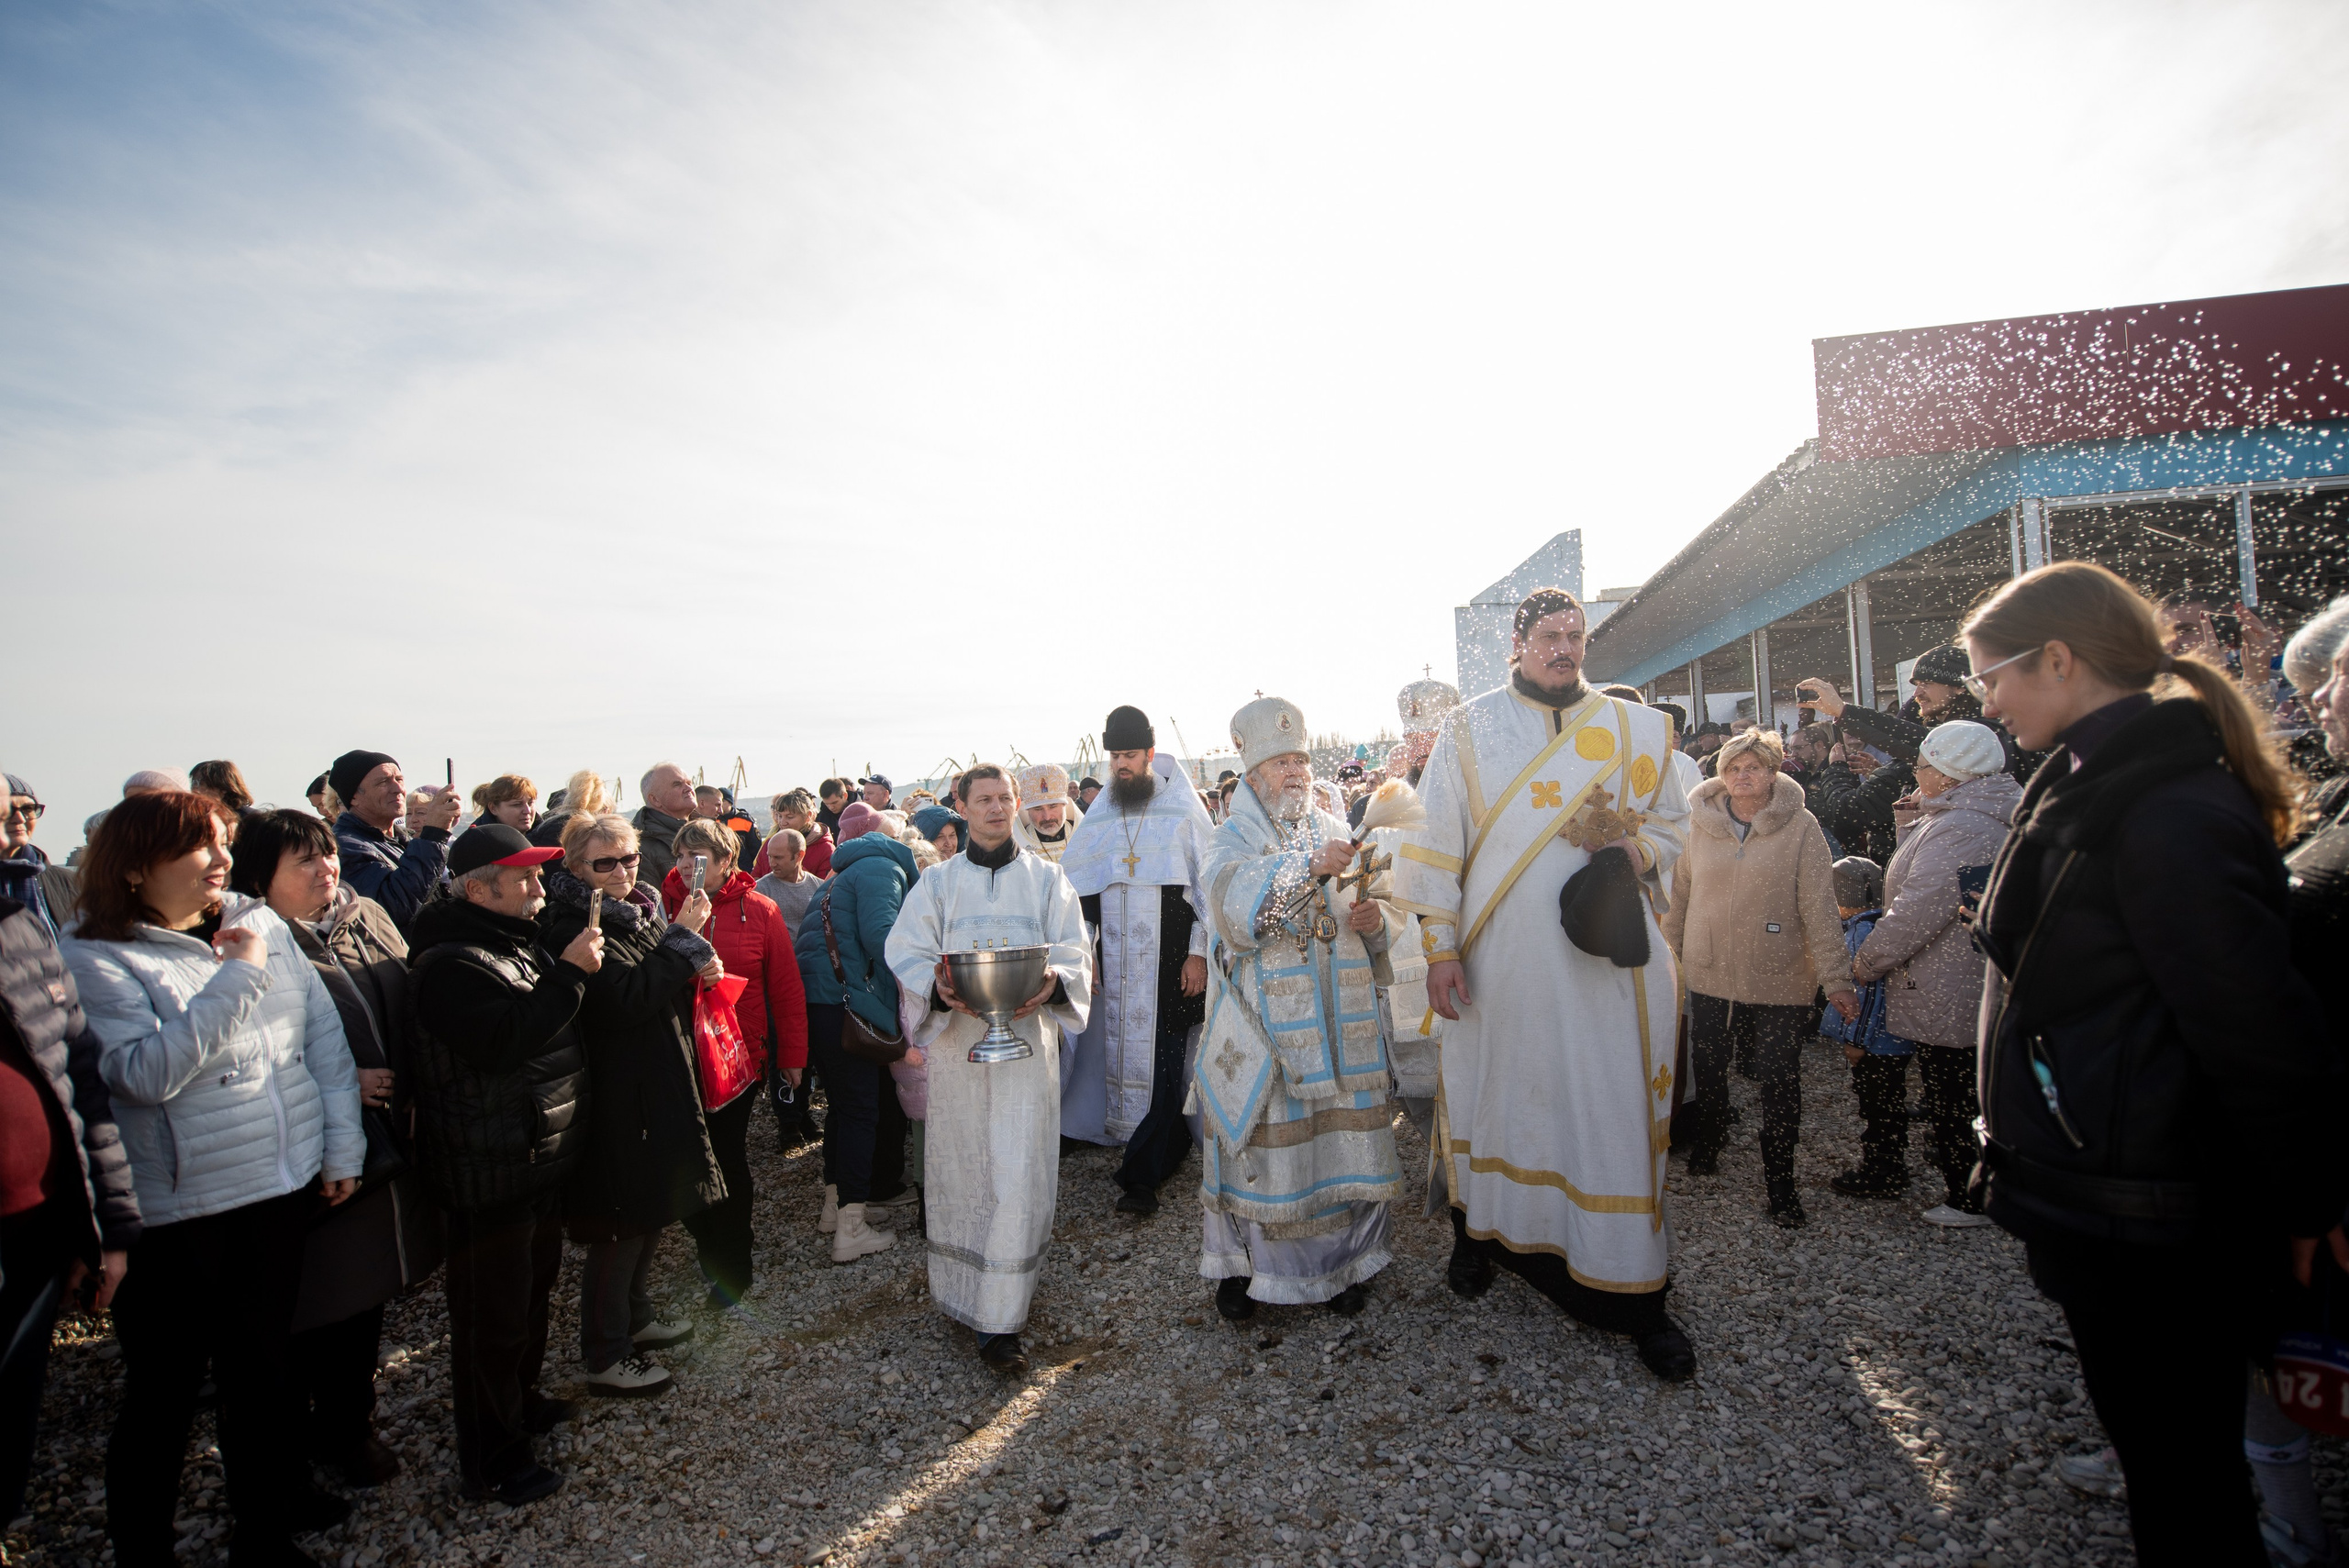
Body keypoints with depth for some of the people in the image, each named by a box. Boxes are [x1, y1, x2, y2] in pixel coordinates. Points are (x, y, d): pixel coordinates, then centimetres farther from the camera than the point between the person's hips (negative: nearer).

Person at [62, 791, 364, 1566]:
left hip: (287, 1186, 5)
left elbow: (324, 1035, 3)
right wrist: (237, 977, -24)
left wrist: (343, 1145, 0)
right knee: (165, 1393, 12)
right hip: (178, 1212, -5)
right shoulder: (93, 957, -11)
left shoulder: (260, 923, 2)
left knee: (261, 1365, 21)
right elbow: (144, 1073, -23)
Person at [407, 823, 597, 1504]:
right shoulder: (451, 962, -20)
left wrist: (575, 969, 5)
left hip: (543, 1158, 10)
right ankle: (489, 1458, 20)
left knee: (534, 1286, 24)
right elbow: (502, 1039, -33)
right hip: (490, 1172, -10)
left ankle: (522, 1399, 43)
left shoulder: (521, 942, 11)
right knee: (493, 1314, 4)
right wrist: (569, 974, -29)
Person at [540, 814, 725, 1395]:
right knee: (620, 1226, 2)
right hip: (619, 1099, -9)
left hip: (662, 1086, 9)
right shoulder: (572, 928, -17)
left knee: (653, 1213, 20)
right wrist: (682, 938, -20)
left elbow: (665, 988, 18)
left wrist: (697, 964, -3)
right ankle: (606, 1357, 17)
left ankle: (635, 1318, 38)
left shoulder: (641, 911, 8)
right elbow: (630, 999, -25)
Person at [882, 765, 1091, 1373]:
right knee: (960, 1169, 7)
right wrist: (940, 990, -19)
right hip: (956, 1042, 1)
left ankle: (999, 1321, 6)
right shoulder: (938, 882, 10)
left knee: (1018, 1174, -4)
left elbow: (1074, 952, 2)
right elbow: (905, 952, 2)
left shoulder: (1046, 879, 8)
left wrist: (1051, 983, -20)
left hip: (1027, 1037, -1)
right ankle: (960, 1289, 25)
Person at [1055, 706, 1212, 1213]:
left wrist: (1198, 952, -8)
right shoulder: (1097, 821, 10)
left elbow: (1210, 885, -3)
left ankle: (1142, 1176, 2)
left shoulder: (1183, 813, -1)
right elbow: (1075, 891, 12)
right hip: (1116, 961, 4)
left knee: (1159, 1061, -5)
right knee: (1121, 1055, 6)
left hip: (1170, 961, -4)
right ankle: (1173, 1143, 26)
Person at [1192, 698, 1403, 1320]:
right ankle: (1242, 1263, 20)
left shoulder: (1335, 831, 13)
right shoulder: (1232, 840, 2)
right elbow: (1235, 906, -19)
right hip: (1266, 1019, -3)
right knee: (1264, 1133, 0)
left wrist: (1374, 921, -6)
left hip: (1338, 1016, 3)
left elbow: (1364, 915, 17)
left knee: (1341, 1130, 4)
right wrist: (1308, 866, -28)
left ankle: (1341, 1260, 24)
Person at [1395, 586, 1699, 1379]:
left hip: (1606, 957, 1)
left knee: (1617, 1110, 3)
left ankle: (1635, 1293, 17)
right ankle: (1479, 1231, 35)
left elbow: (1673, 823, 15)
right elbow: (1435, 839, 0)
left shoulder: (1636, 728, 8)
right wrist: (1440, 945, -4)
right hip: (1501, 963, -1)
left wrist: (1638, 848, -9)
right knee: (1493, 1094, 11)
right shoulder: (1469, 729, 2)